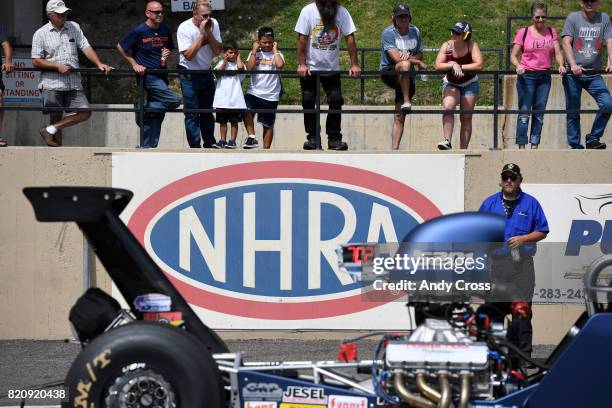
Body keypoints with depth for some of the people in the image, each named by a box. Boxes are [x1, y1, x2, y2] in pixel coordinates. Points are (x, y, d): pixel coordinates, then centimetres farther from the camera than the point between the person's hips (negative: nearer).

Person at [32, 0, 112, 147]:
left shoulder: (74, 27, 12)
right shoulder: (40, 34, 0)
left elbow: (86, 47, 6)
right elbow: (36, 61, -4)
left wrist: (99, 63, -9)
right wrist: (58, 66, -14)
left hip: (74, 84, 4)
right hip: (52, 84, -4)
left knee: (85, 112, -9)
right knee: (56, 117, -1)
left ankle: (50, 130, -3)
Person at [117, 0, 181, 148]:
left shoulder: (165, 30, 10)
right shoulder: (139, 31, -8)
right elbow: (120, 47, 1)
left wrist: (166, 56, 4)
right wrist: (134, 64, -5)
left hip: (161, 75, 7)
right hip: (147, 75, -7)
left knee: (157, 114, 6)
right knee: (174, 100, -21)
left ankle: (147, 146, 12)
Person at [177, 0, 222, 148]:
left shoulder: (213, 24, -7)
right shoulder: (184, 28, -19)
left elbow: (218, 51, -7)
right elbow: (188, 55, -26)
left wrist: (209, 33, -21)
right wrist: (202, 34, -28)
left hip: (206, 73, 5)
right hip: (189, 76, -5)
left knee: (207, 112, 13)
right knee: (192, 114, -6)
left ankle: (209, 144, 23)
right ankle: (195, 147, -2)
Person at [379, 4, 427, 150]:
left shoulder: (415, 32, 9)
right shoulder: (388, 33, -9)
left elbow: (419, 55, 12)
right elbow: (396, 58, -18)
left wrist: (408, 56, -12)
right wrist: (419, 63, -10)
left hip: (407, 78, 5)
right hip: (389, 72, -4)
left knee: (399, 117, -2)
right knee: (405, 65, -39)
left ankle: (394, 148, -1)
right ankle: (406, 102, -36)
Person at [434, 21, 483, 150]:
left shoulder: (472, 46, -17)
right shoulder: (447, 46, -14)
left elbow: (479, 65, -28)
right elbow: (437, 66, -20)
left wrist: (460, 66, -28)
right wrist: (453, 64, -33)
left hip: (470, 84, 0)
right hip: (451, 83, 0)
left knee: (466, 118, 2)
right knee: (448, 108, -26)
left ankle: (463, 149, 7)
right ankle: (447, 141, -28)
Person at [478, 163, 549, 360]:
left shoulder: (531, 203, 5)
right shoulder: (490, 203, 12)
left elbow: (542, 231, 5)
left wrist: (522, 239, -9)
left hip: (521, 264, -2)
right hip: (495, 263, 3)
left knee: (521, 311, -6)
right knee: (494, 310, 7)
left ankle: (523, 353, -5)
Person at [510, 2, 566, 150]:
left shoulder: (551, 32, 9)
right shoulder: (523, 32, 0)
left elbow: (557, 53, 3)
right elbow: (513, 56, -2)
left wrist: (561, 65, -18)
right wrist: (518, 66, -22)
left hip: (544, 77, 4)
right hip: (527, 76, -4)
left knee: (539, 113, 6)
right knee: (524, 112, -7)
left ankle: (534, 145, 10)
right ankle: (521, 146, -7)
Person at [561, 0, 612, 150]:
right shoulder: (573, 18, 0)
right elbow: (566, 43, -8)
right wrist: (573, 65, -24)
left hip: (594, 74, 2)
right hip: (573, 74, -2)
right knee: (573, 111, 1)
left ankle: (592, 139, 1)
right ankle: (575, 146, 9)